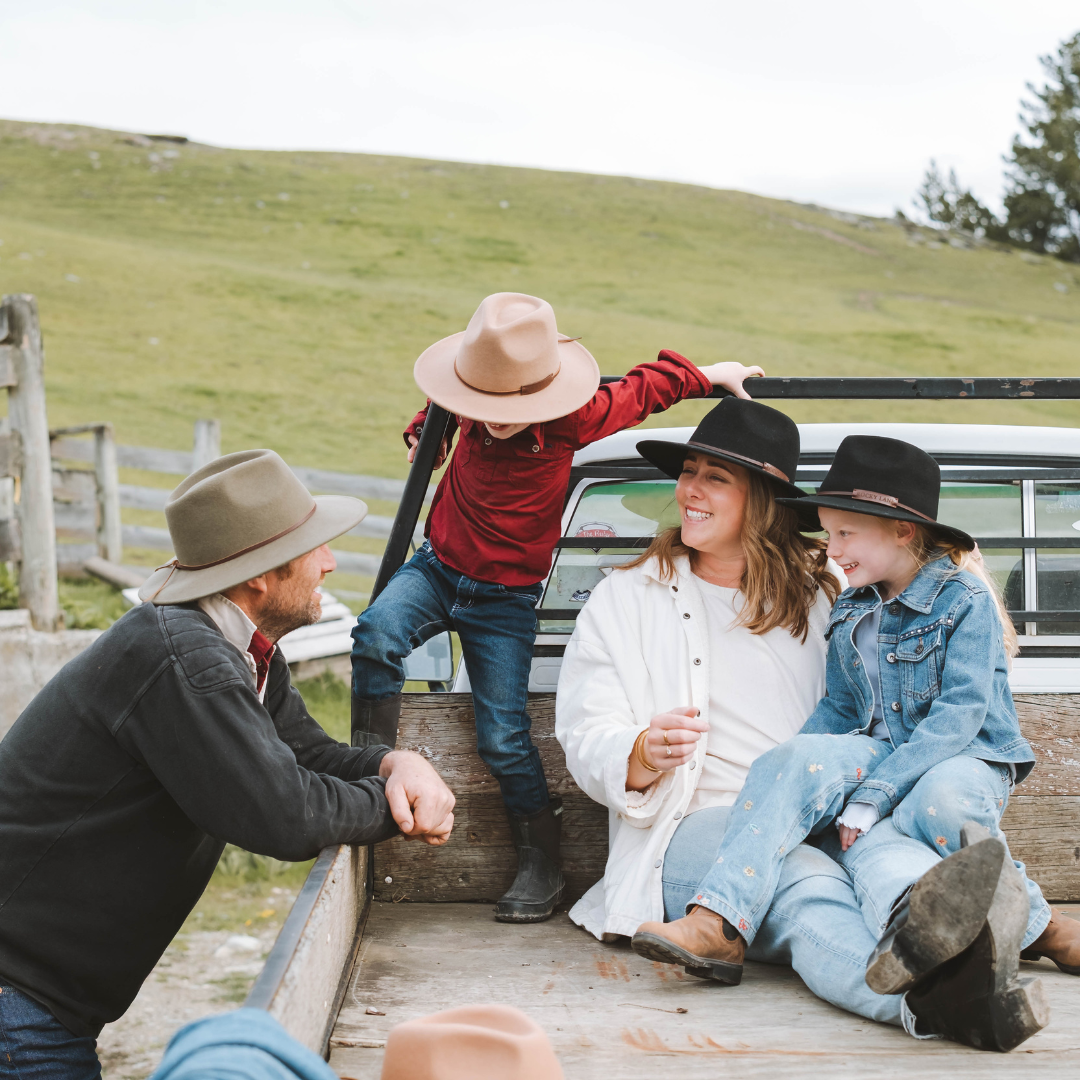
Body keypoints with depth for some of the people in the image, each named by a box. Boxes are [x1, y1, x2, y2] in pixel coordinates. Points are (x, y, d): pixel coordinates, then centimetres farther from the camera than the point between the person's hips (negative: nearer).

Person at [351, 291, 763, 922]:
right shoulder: (474, 406, -8)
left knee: (503, 735, -7)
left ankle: (543, 862, 10)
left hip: (506, 596, -3)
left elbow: (644, 389, 3)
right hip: (437, 568, 3)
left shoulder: (571, 420, -16)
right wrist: (425, 432, 19)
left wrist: (711, 374, 10)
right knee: (378, 634, -28)